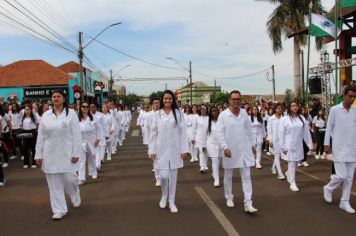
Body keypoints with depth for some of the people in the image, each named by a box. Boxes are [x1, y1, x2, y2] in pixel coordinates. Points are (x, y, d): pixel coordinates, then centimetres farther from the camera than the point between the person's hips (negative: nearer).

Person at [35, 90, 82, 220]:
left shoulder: (71, 113, -4)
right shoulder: (46, 115, 6)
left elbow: (76, 135, -7)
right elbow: (40, 136, 7)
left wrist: (75, 153, -11)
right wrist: (38, 154, 4)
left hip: (66, 153, -3)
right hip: (50, 154, 3)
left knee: (69, 179, 1)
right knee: (54, 183, 7)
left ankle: (76, 196, 35)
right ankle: (59, 210, 19)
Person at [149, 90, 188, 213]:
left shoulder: (178, 113, 0)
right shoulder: (157, 114, 2)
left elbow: (183, 131, -1)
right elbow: (153, 133, 3)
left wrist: (184, 149, -5)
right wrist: (152, 150, -1)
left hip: (175, 149, 0)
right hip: (161, 149, 0)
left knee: (173, 176, 7)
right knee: (163, 175, -3)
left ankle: (172, 201, 22)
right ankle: (164, 196, 26)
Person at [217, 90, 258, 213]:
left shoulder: (244, 113, 3)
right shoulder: (223, 115, -8)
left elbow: (249, 130, 11)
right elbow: (220, 133, -12)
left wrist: (252, 144, 13)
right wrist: (225, 147, -20)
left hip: (244, 149, 3)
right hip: (230, 150, -2)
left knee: (246, 177, 0)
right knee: (228, 176, 13)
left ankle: (248, 204, 2)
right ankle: (229, 198, 32)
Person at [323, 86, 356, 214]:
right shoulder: (335, 110, -6)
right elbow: (329, 127, -2)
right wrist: (326, 144, -3)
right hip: (339, 148, -4)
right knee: (341, 175, -7)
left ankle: (345, 202, 18)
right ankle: (328, 188, 22)